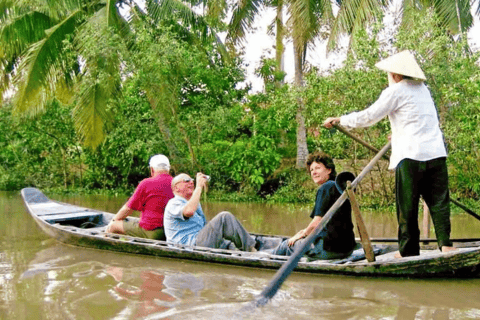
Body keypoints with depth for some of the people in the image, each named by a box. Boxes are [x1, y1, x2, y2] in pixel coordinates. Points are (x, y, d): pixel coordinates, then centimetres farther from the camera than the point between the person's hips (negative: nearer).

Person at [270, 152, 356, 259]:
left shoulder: (325, 188, -13)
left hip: (330, 249, -9)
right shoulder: (339, 187, 15)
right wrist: (306, 231, 23)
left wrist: (303, 234, 3)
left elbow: (317, 222, -16)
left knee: (287, 245, 12)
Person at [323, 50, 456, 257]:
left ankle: (409, 249, 7)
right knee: (439, 201, 6)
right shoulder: (422, 89, 19)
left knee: (407, 205, 2)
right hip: (436, 153, 6)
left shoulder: (395, 91, -1)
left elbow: (368, 116, -2)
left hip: (411, 155, -6)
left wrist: (339, 120, 7)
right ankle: (445, 243, -2)